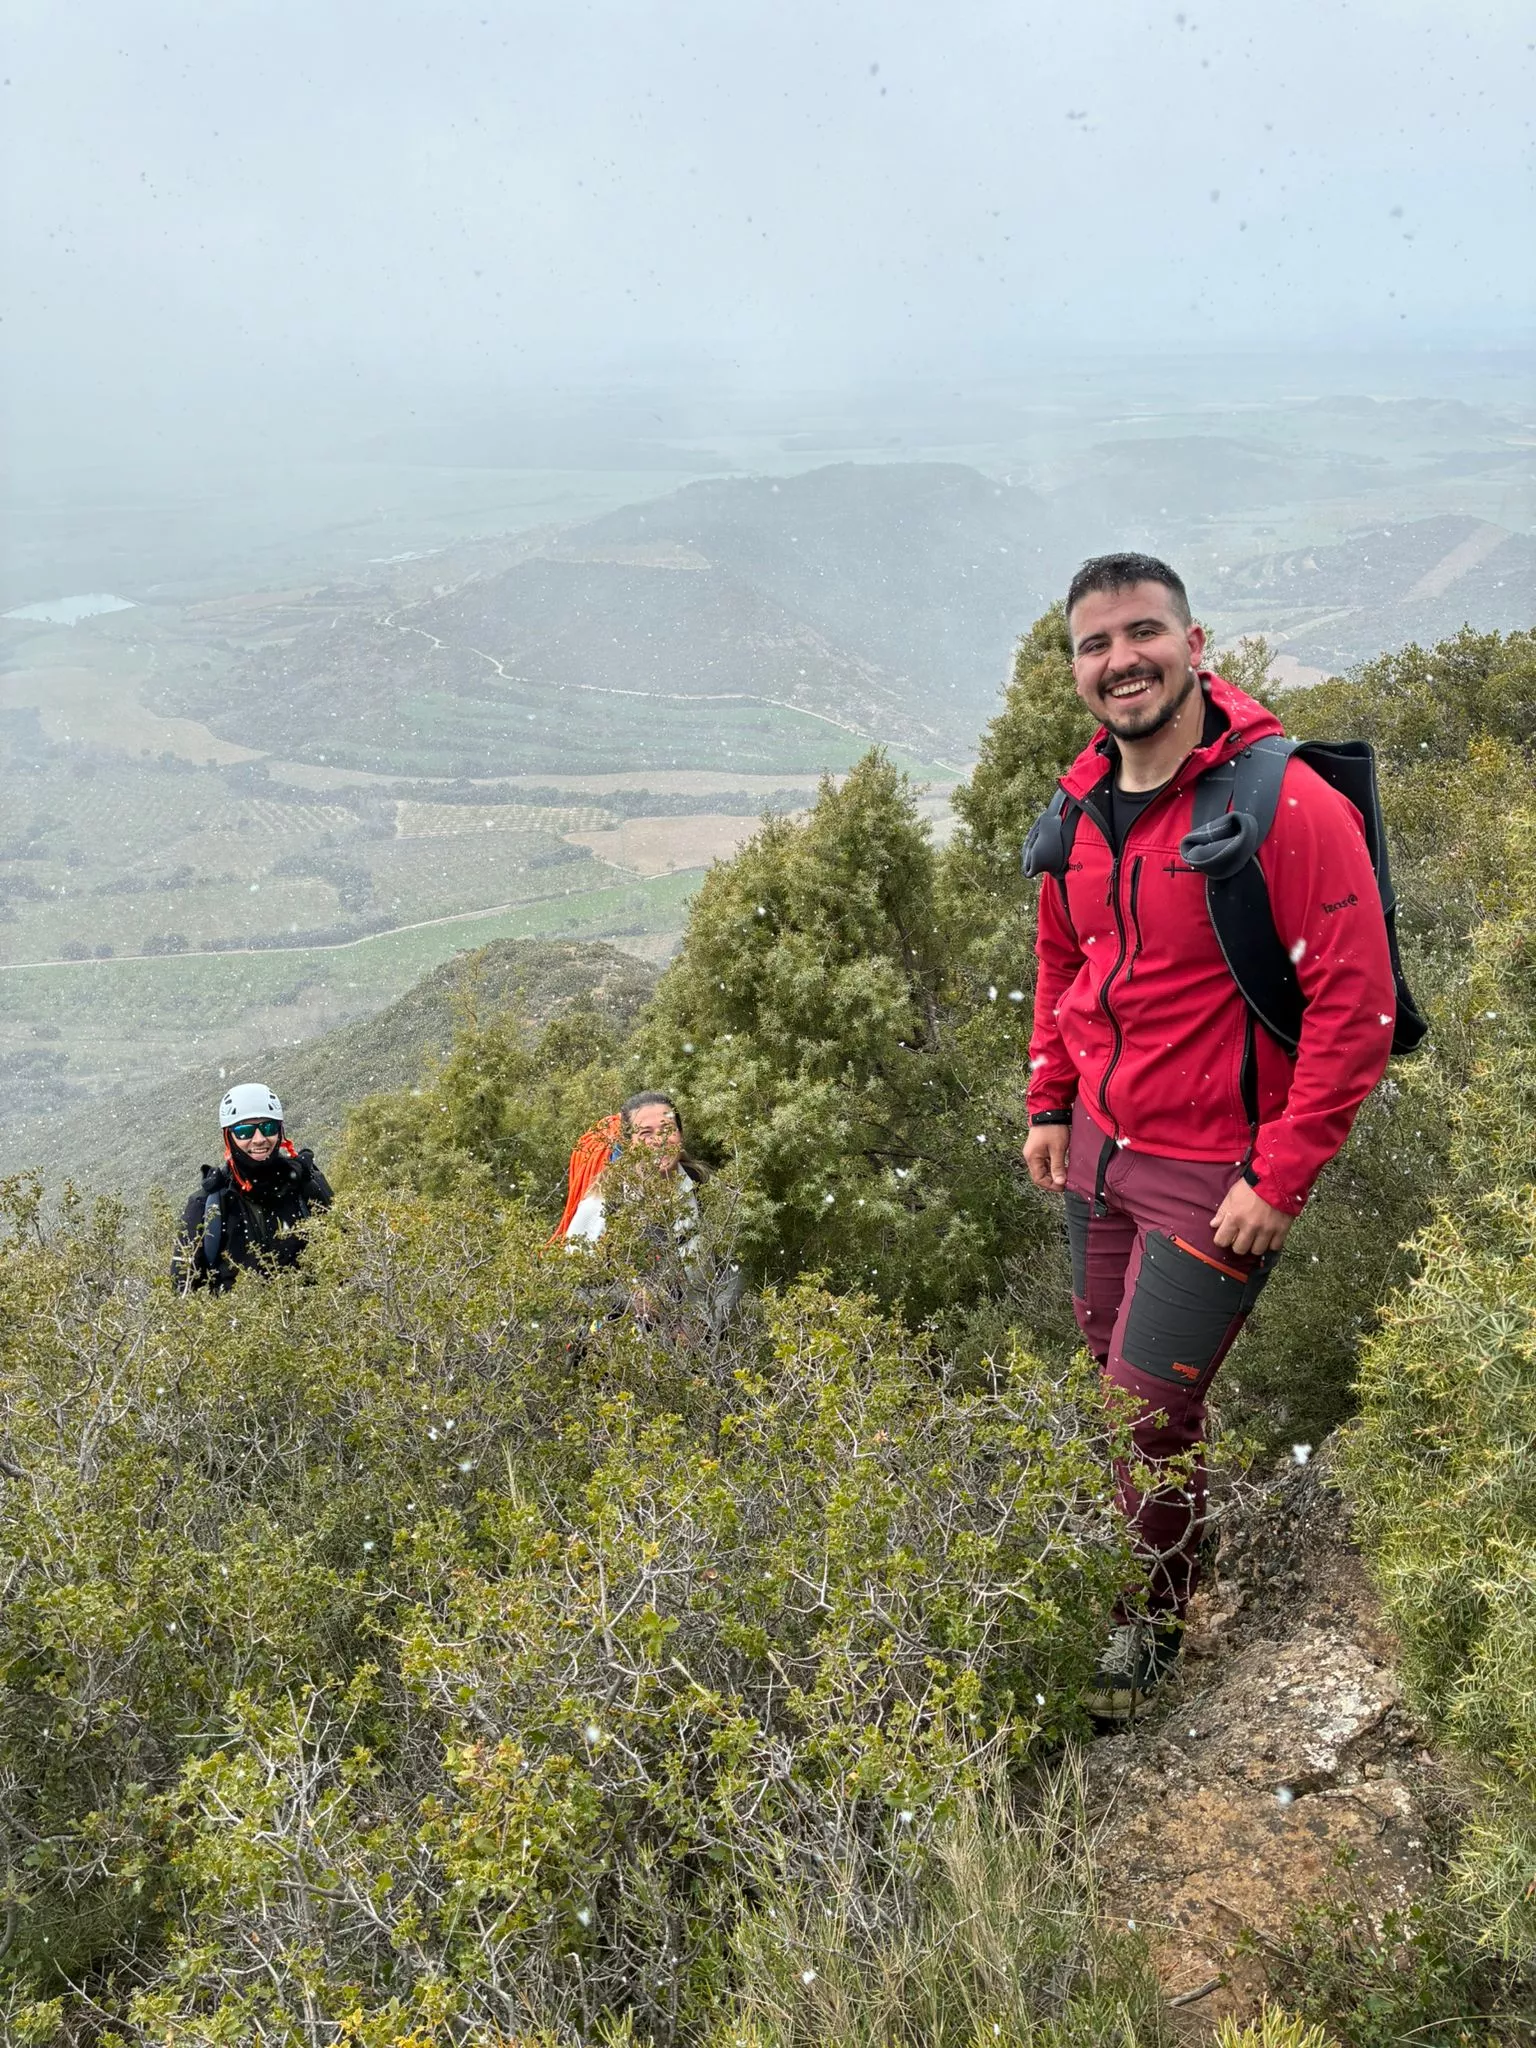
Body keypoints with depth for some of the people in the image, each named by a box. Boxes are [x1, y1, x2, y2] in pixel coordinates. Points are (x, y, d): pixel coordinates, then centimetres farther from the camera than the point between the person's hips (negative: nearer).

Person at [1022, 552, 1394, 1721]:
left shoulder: (1287, 804, -20)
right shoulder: (1082, 805, 2)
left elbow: (1356, 1006, -20)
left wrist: (1282, 1177, -20)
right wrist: (1051, 1103, 13)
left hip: (1215, 1174, -6)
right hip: (1100, 1148, 7)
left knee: (1149, 1406, 1)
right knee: (1117, 1377, 17)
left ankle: (1153, 1624, 25)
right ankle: (1172, 1537, 43)